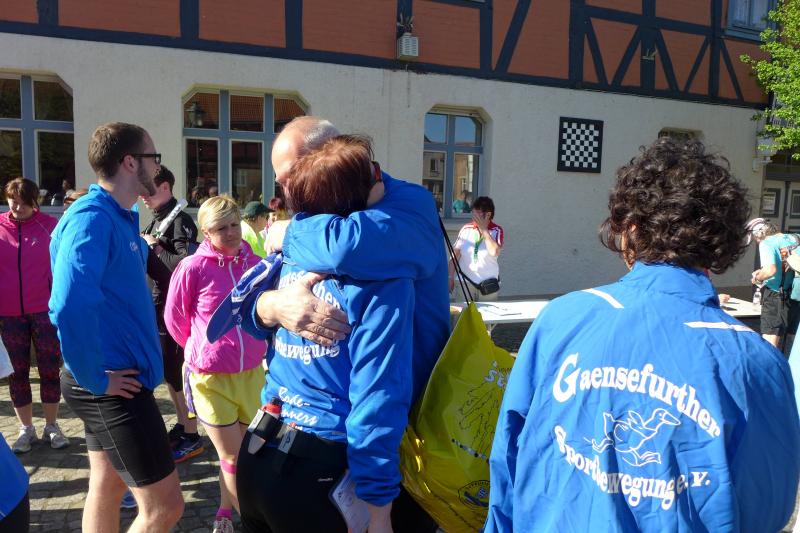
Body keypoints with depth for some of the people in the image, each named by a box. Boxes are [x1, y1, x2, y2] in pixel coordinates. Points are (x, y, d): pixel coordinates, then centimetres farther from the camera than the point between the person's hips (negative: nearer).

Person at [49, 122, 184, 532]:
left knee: (107, 486, 21)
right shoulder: (93, 218, -21)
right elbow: (70, 307, -34)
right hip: (114, 384, -10)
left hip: (116, 376, 10)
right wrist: (94, 378, -23)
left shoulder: (121, 218, 9)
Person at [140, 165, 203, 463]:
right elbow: (152, 265, 16)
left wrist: (154, 249, -19)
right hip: (161, 306, 9)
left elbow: (186, 263, -29)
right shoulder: (156, 221, 13)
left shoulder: (180, 221, -15)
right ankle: (182, 425, 33)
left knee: (179, 374, 0)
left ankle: (191, 438, 14)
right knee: (168, 372, 18)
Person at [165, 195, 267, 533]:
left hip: (252, 374, 4)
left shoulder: (256, 264, -5)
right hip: (210, 378, -4)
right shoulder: (193, 267, -14)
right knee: (233, 458, 5)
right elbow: (175, 319, 0)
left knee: (241, 454, 18)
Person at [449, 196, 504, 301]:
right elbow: (455, 254, 1)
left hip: (488, 284, -1)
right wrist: (451, 277, -3)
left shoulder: (497, 231, -5)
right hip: (466, 281, 1)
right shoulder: (466, 229, -1)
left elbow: (495, 252, -22)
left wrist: (484, 229, -15)